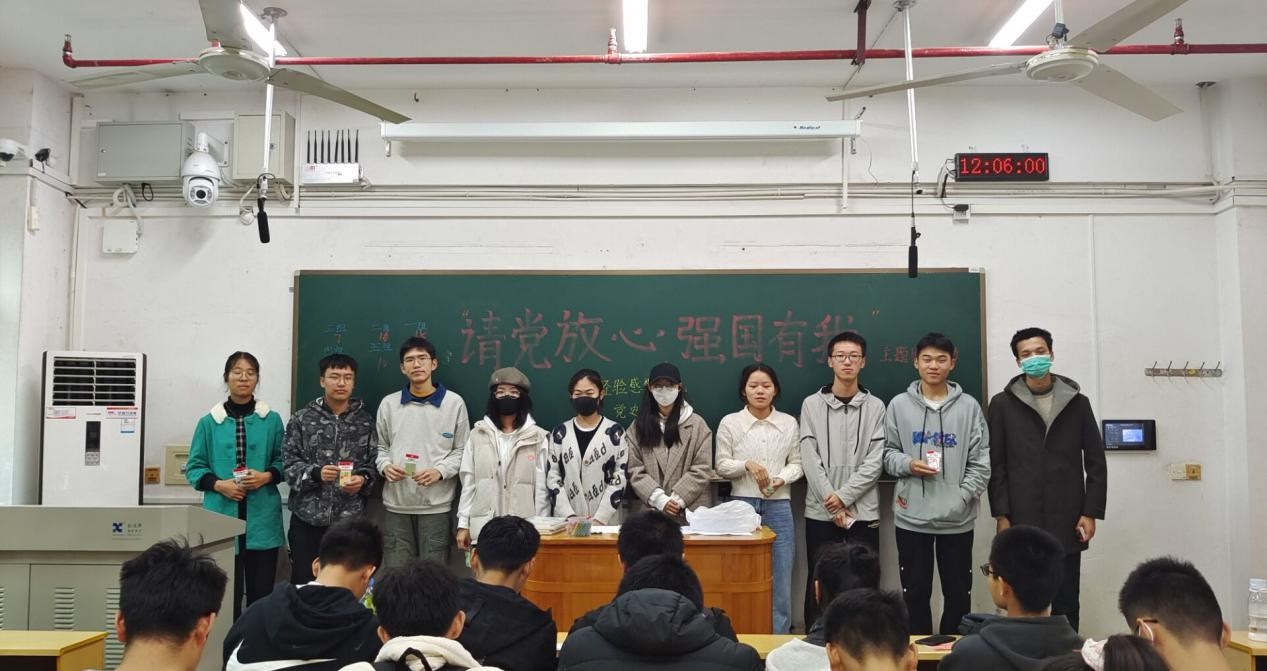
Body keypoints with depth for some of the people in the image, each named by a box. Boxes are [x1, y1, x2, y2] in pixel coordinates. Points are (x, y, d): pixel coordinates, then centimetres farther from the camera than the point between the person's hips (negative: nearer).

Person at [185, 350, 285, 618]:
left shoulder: (272, 420, 5)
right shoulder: (209, 422, 4)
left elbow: (283, 462, 10)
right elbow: (194, 467, 6)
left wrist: (266, 476, -9)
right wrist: (219, 484, -10)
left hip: (262, 518, 1)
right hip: (223, 516, -1)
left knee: (262, 591, 3)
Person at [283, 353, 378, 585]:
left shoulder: (364, 420, 7)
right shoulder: (302, 419, 2)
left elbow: (373, 463, 7)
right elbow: (290, 465, -1)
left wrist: (363, 479, -13)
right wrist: (316, 473, -18)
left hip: (349, 518, 1)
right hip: (308, 517, -1)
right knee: (303, 583, 5)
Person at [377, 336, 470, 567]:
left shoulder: (453, 403, 1)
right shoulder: (389, 404, 8)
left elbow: (462, 450, 3)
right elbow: (381, 446, 16)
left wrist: (440, 471, -12)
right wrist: (385, 466, -4)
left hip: (436, 505, -2)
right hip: (397, 504, 2)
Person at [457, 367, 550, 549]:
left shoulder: (537, 437, 1)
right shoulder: (478, 434, 7)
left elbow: (541, 487, 1)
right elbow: (468, 483, 9)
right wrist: (463, 524, 7)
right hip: (484, 528, 2)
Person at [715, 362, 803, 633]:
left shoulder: (789, 423, 6)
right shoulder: (730, 422, 1)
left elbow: (797, 463, 8)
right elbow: (722, 465, 1)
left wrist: (783, 478, -12)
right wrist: (747, 465, -17)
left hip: (779, 506, 1)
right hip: (742, 504, -1)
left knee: (781, 579, 4)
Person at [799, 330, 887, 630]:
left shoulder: (875, 407, 4)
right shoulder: (812, 405, 4)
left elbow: (875, 461, -3)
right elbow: (809, 459, -3)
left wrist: (844, 496, -13)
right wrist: (832, 502, -11)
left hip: (863, 512, 0)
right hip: (820, 512, 0)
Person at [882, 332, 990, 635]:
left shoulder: (969, 406, 2)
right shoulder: (899, 405, 3)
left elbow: (981, 461, 0)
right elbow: (888, 453, 8)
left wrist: (961, 499, -10)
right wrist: (908, 465, -13)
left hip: (957, 518, 0)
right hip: (912, 517, 0)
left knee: (958, 593, 10)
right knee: (915, 592, 9)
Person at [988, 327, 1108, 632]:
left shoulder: (1077, 403, 7)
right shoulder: (1002, 404, 3)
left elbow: (1096, 462, 7)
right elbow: (996, 465, 1)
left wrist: (1090, 512, 0)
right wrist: (1002, 515, -5)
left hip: (1067, 523, 1)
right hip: (1022, 522, -1)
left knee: (1066, 601, 7)